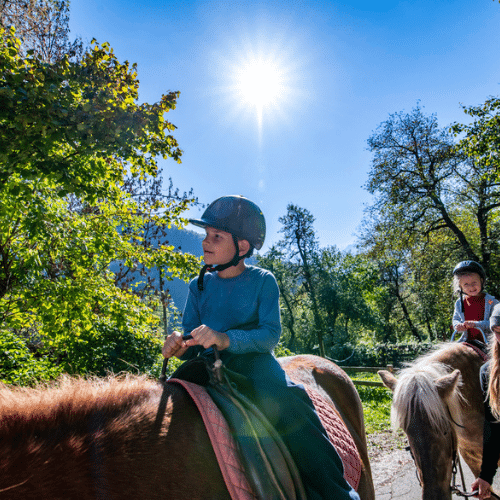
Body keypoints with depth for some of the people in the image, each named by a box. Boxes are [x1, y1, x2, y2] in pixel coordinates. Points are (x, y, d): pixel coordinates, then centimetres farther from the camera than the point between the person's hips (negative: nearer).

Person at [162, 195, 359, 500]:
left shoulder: (262, 281, -2)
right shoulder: (200, 286, 8)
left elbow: (271, 334, -12)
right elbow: (193, 345, 7)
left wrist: (226, 339, -27)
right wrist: (180, 347, -16)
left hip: (255, 363, -3)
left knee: (289, 404, -24)